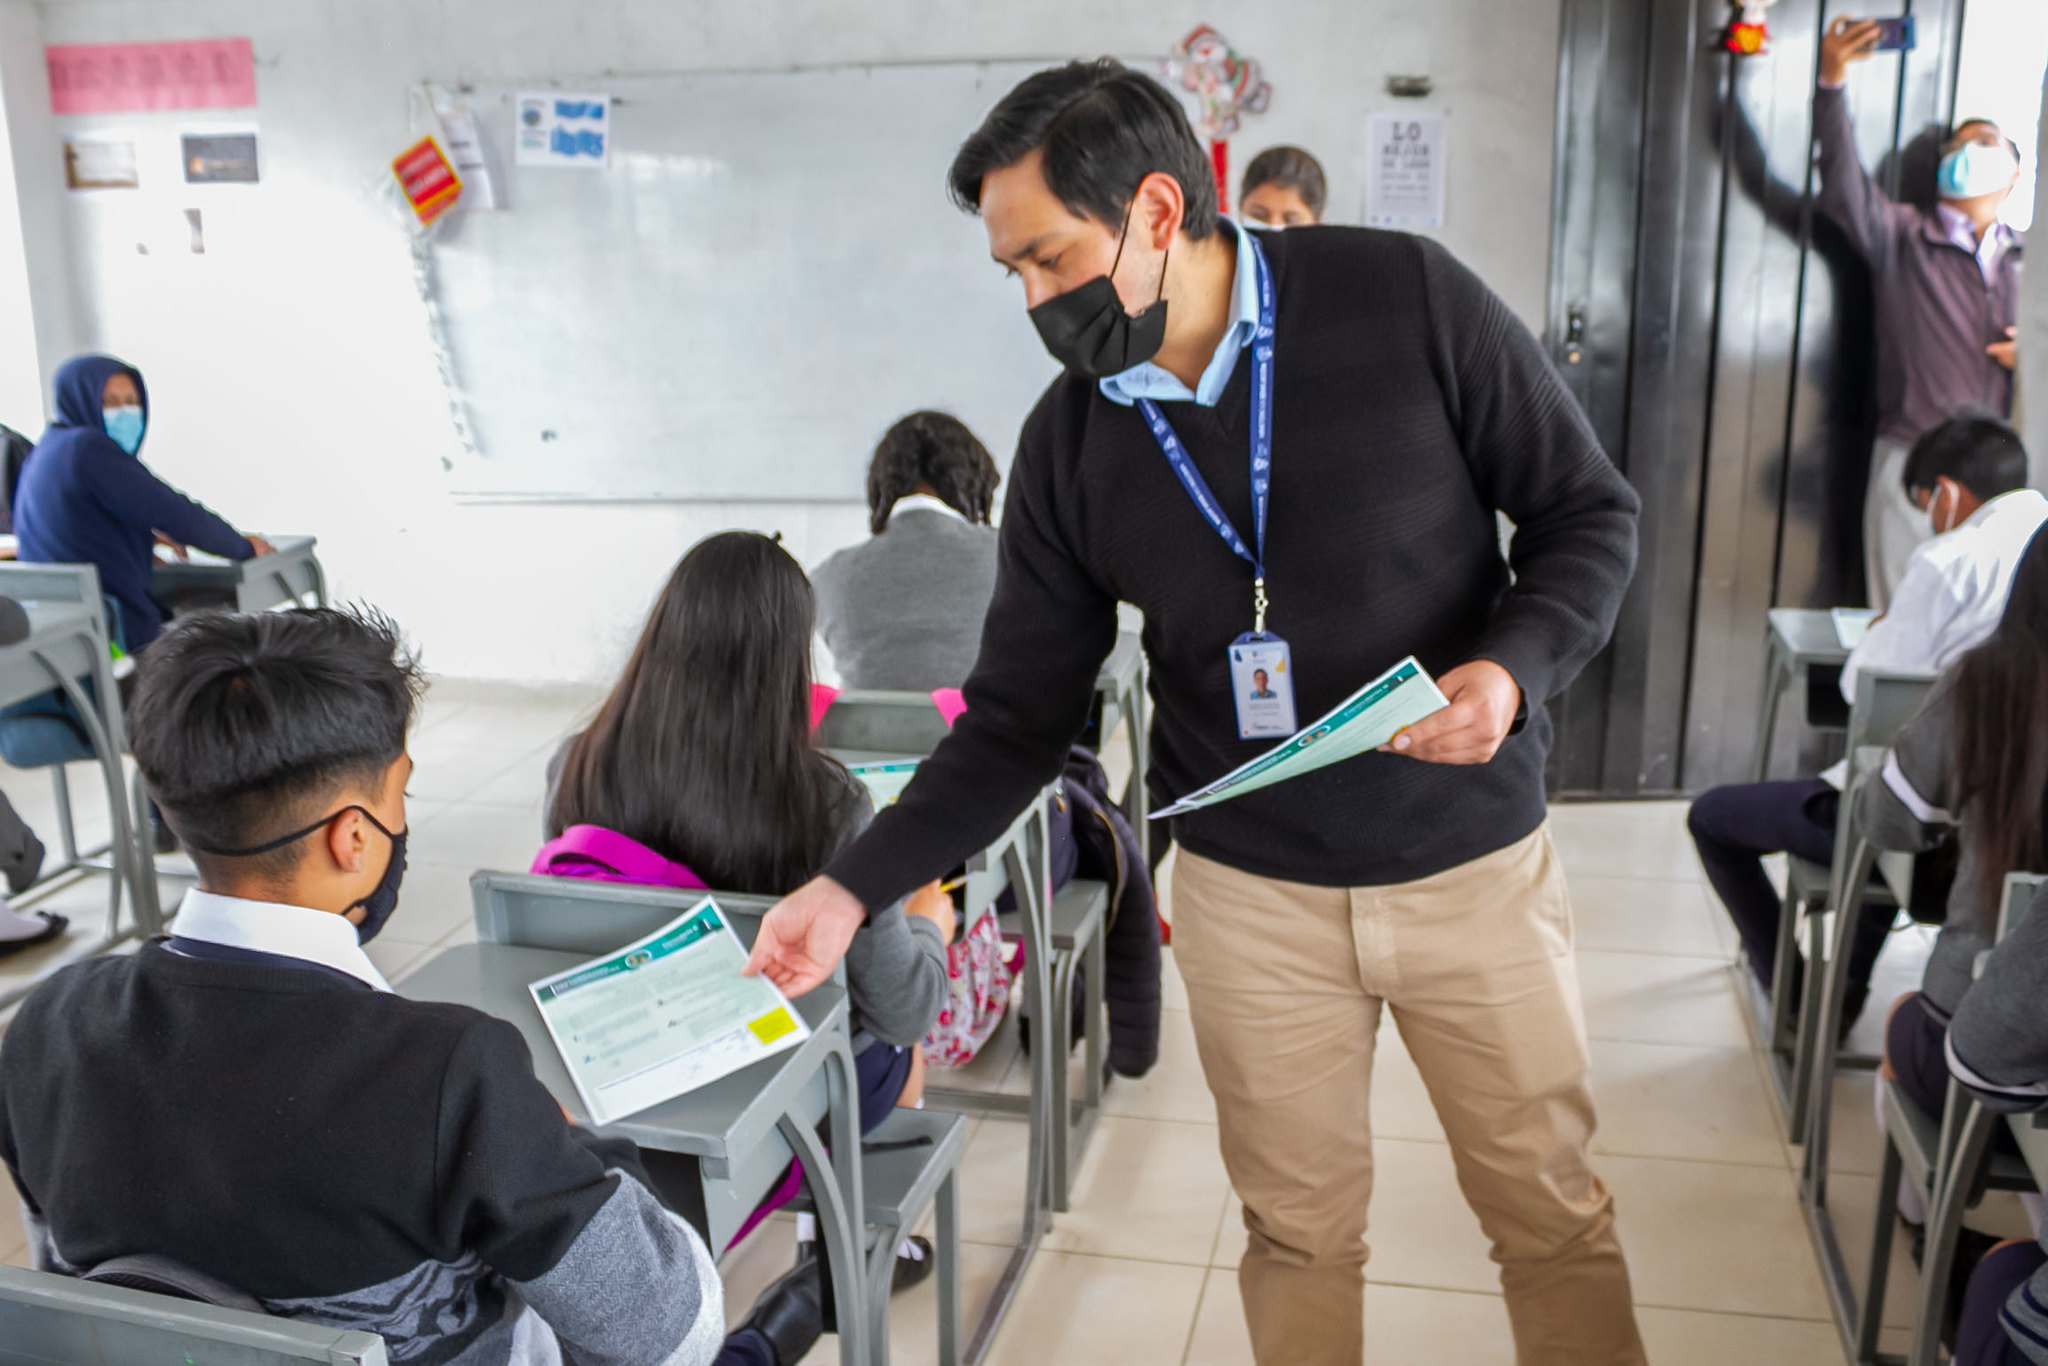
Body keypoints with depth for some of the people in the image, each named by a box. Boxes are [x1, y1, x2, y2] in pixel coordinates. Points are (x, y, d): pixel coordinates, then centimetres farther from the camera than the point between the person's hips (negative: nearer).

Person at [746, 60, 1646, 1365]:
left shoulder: (1407, 299, -13)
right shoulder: (1070, 441, -5)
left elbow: (1591, 514, -4)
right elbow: (1018, 714, 0)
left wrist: (1515, 667, -23)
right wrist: (855, 889, -7)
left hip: (1476, 863, -1)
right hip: (1251, 892, 2)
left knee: (1554, 1212, 15)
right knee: (1299, 1232, 14)